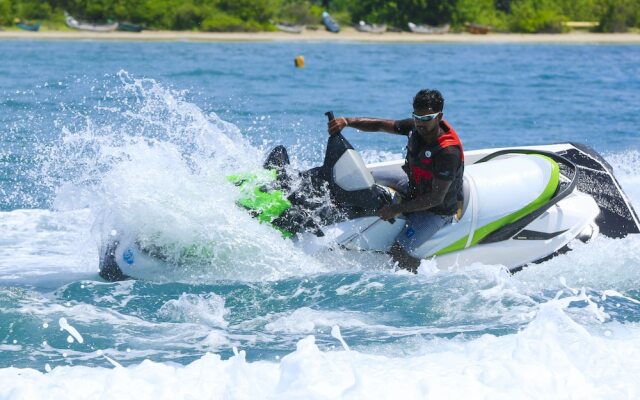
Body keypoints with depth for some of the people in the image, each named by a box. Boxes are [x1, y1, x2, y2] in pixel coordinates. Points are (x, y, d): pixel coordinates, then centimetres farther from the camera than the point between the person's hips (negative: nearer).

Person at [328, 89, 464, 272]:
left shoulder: (448, 152, -34)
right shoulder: (415, 127, -13)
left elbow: (436, 198, -30)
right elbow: (379, 125, -4)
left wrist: (397, 209, -27)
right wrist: (347, 121, -20)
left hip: (436, 211, -9)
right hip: (413, 187, 9)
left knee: (398, 252, -24)